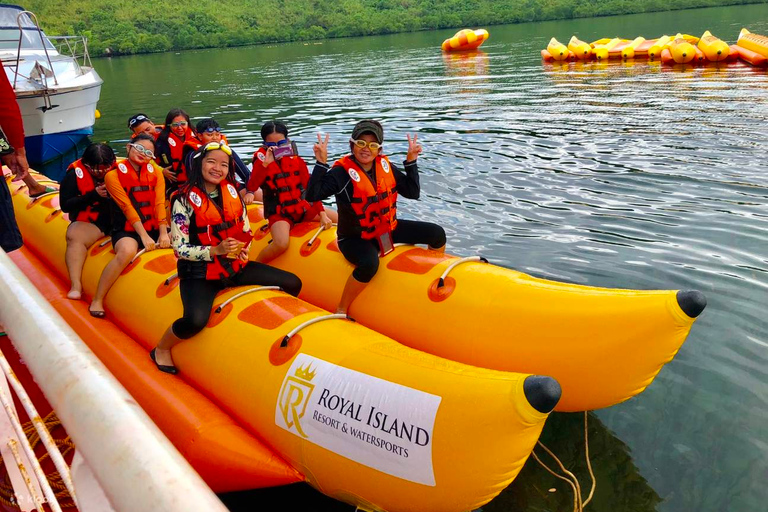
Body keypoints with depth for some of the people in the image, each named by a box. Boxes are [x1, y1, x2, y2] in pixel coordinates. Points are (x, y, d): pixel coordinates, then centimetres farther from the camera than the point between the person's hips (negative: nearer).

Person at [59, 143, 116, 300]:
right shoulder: (75, 174, 0)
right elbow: (65, 205, -4)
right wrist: (94, 195, -12)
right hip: (89, 222, -3)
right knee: (75, 236, -31)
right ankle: (75, 285, -36)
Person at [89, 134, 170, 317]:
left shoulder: (155, 171, 9)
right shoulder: (114, 175, -1)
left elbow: (160, 203, -3)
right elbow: (127, 207, -11)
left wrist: (163, 233, -16)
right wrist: (143, 235, -20)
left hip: (154, 228, 4)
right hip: (127, 230, -4)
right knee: (127, 251, -36)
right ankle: (97, 300, -22)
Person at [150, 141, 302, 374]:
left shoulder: (231, 191, 4)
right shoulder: (185, 199, -11)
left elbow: (246, 230, 14)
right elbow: (180, 248, -12)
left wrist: (243, 248, -7)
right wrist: (216, 250, -25)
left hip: (235, 265, 6)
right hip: (200, 272, -5)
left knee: (293, 284, -2)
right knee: (195, 321, -33)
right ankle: (161, 350, 1)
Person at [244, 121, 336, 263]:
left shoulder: (297, 161, 1)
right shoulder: (262, 160, -7)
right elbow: (251, 187, -24)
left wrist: (322, 214, -10)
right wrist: (266, 163, -34)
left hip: (302, 207, 4)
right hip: (278, 213, -4)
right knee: (281, 244, -34)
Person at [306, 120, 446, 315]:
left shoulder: (385, 166, 0)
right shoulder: (342, 172, -17)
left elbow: (412, 193, 1)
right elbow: (312, 196, -28)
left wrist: (411, 161, -7)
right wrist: (321, 163, -32)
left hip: (387, 228, 7)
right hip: (355, 238, -6)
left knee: (437, 234, 2)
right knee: (369, 264, -41)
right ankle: (340, 311, -18)